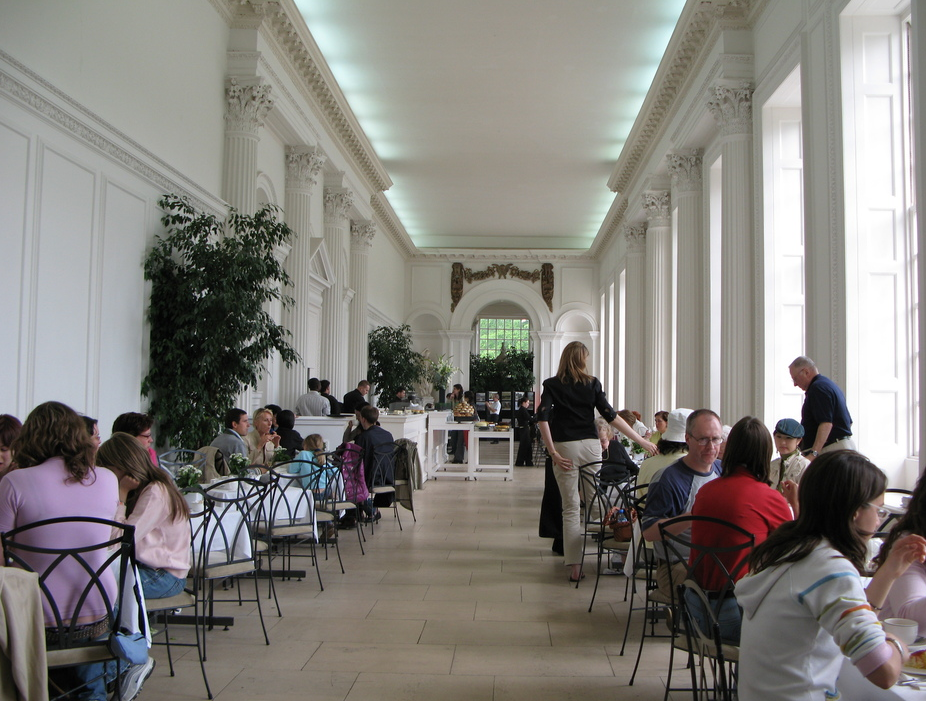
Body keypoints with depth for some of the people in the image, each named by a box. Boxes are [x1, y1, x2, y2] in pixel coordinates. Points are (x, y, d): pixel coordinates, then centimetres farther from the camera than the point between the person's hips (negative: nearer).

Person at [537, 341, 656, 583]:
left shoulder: (552, 385, 3)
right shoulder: (592, 383, 5)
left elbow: (542, 418, -10)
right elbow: (610, 415, 0)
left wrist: (553, 452, -11)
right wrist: (641, 440, 3)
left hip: (565, 446, -1)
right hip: (590, 445, 1)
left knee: (570, 507, 0)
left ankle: (574, 566, -2)